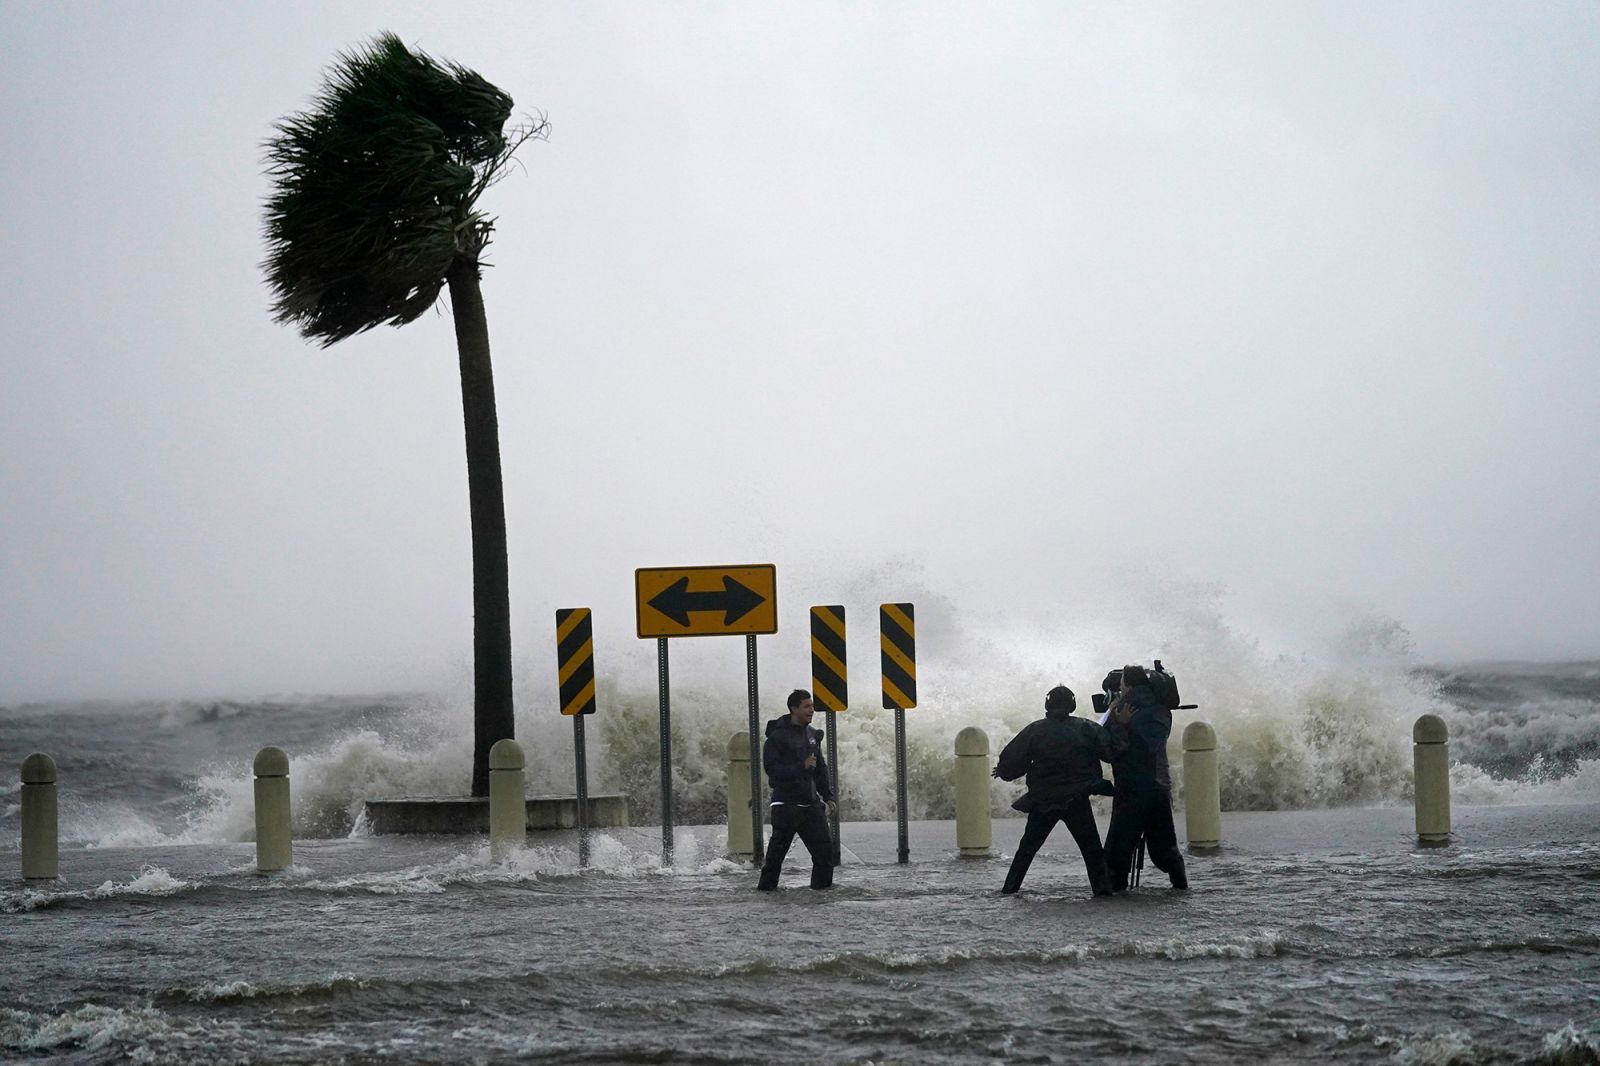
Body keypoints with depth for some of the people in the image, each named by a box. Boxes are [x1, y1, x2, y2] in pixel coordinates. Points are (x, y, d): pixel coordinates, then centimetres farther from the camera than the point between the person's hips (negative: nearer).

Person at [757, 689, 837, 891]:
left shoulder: (812, 735, 14)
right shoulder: (778, 736, -9)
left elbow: (820, 768, 21)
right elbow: (771, 768, -17)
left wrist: (827, 796, 16)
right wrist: (801, 766, -21)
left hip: (811, 803, 6)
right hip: (786, 804, -6)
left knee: (824, 847, 1)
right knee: (778, 847, -3)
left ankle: (822, 883, 12)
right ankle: (767, 885, 7)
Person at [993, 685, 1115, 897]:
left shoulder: (1034, 731, -4)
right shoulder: (1086, 728, -4)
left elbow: (1011, 761, -3)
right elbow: (1110, 751, -5)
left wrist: (1002, 771, 17)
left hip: (1043, 800, 1)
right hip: (1077, 800, -1)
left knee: (1028, 846, 13)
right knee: (1091, 847, 8)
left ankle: (1010, 887, 10)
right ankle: (1101, 886, -3)